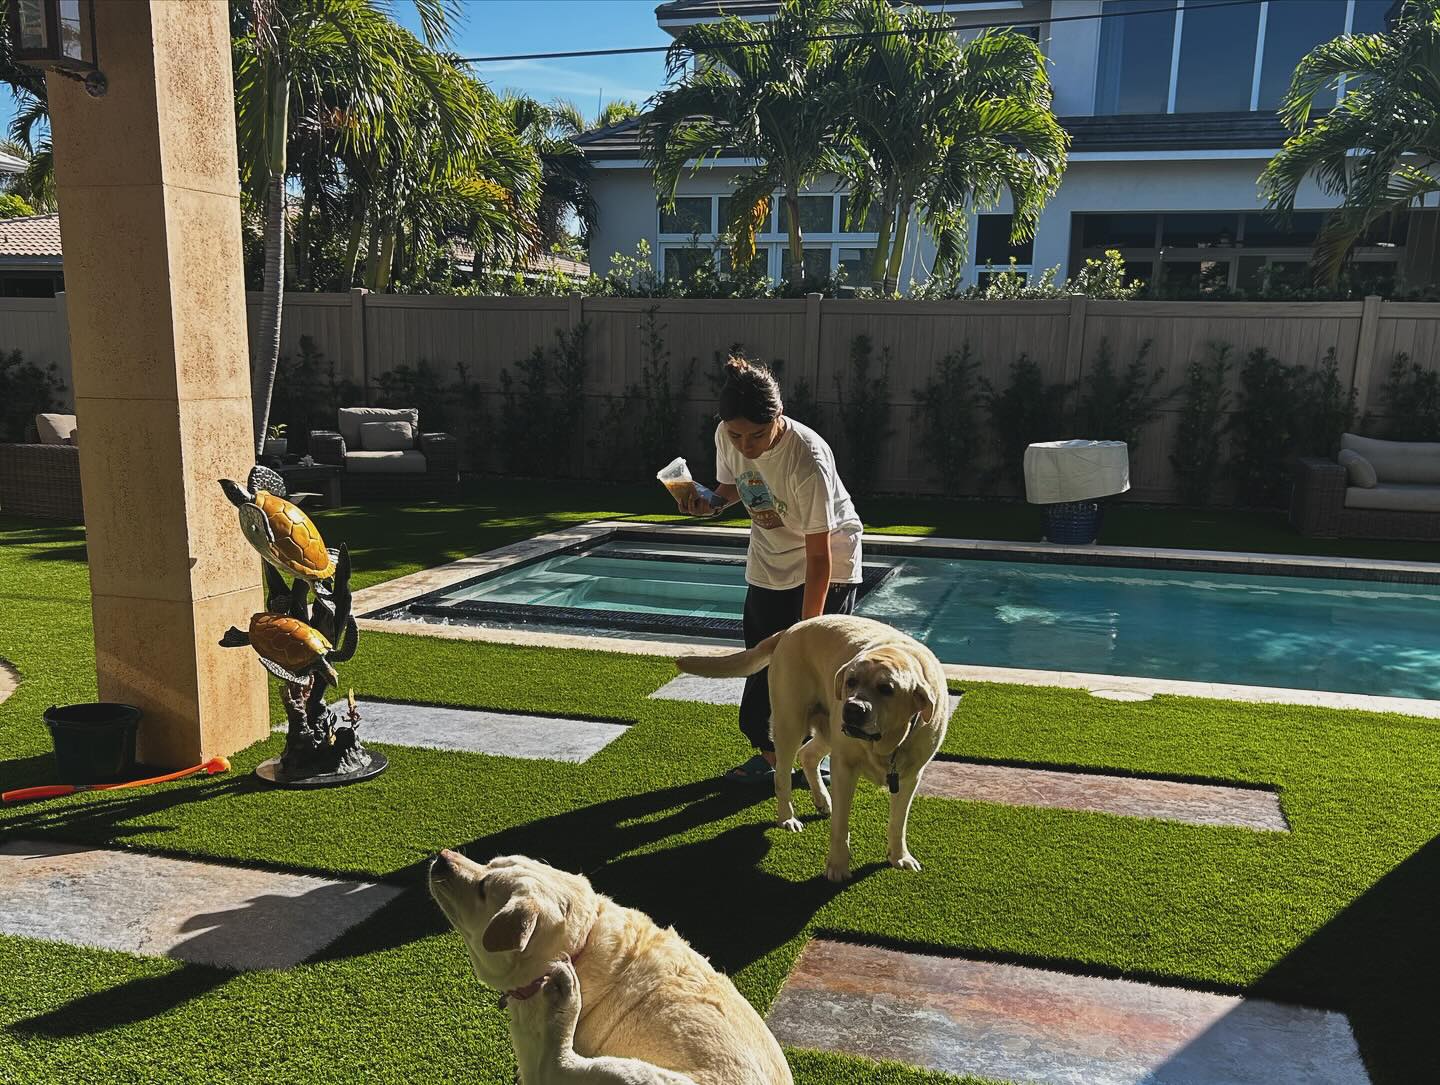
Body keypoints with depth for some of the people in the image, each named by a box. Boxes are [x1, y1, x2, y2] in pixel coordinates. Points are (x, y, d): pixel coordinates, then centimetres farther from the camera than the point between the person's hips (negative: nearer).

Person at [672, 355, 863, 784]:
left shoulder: (807, 458, -35)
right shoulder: (726, 438, -17)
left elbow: (819, 555, -31)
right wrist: (709, 502, -16)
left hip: (829, 562, -6)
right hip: (769, 562, 6)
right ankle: (769, 753, 25)